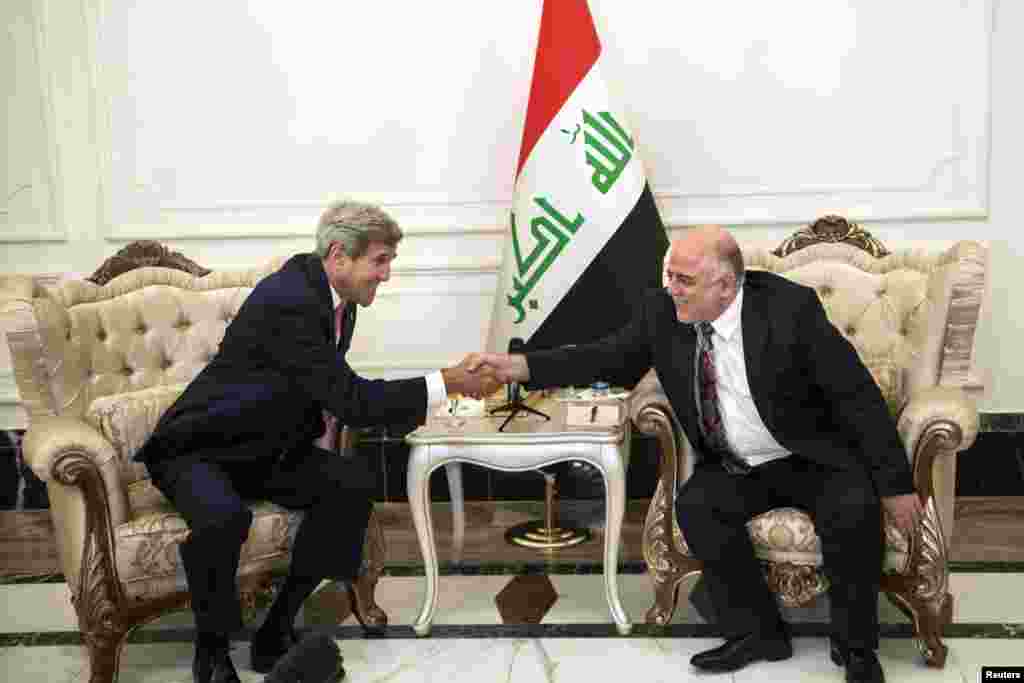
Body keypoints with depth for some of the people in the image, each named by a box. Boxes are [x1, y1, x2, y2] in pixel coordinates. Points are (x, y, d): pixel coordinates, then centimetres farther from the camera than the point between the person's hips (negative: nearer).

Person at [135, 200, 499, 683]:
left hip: (264, 449, 8)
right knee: (224, 516, -37)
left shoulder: (333, 299, 1)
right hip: (198, 448, -8)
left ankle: (278, 626, -3)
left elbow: (337, 394, 15)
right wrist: (446, 383, -25)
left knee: (354, 482, -15)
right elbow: (352, 398, -30)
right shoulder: (287, 300, -28)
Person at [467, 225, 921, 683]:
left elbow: (859, 396, -16)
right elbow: (612, 360, 1)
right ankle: (757, 632, -4)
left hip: (815, 458, -3)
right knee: (694, 506, -23)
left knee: (853, 508, -29)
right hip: (735, 466, 4)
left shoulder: (790, 307, -22)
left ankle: (855, 645, -4)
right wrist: (519, 365, -11)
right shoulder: (661, 311, -11)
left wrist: (895, 485, -16)